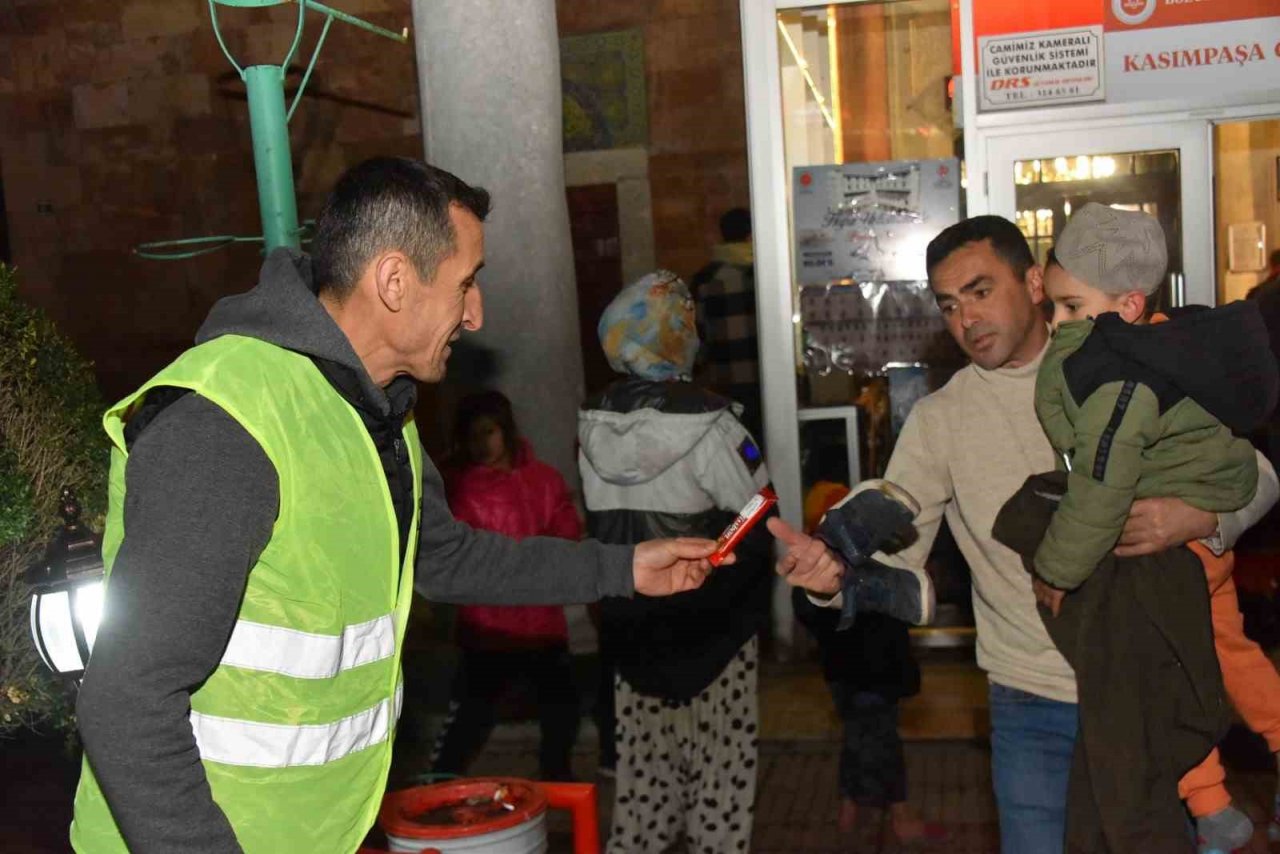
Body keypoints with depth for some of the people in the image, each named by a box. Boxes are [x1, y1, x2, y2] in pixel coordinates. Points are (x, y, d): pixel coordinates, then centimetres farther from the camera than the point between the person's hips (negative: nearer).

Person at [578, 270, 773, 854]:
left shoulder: (592, 423, -5)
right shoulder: (706, 423, -21)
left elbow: (598, 517, 3)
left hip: (630, 623, 5)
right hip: (712, 625, -5)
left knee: (644, 757, 17)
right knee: (718, 759, 9)